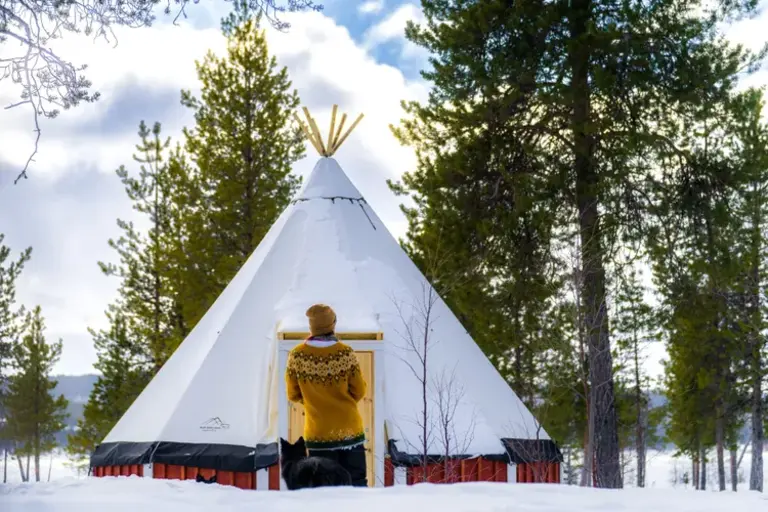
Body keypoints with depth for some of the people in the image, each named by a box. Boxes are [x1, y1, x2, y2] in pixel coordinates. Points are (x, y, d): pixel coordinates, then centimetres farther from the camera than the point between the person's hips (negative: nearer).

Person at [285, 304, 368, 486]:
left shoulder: (297, 356, -9)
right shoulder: (346, 353, -11)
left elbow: (293, 394, 3)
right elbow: (359, 391, -2)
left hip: (318, 432, 0)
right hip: (350, 429, 0)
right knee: (357, 484, 10)